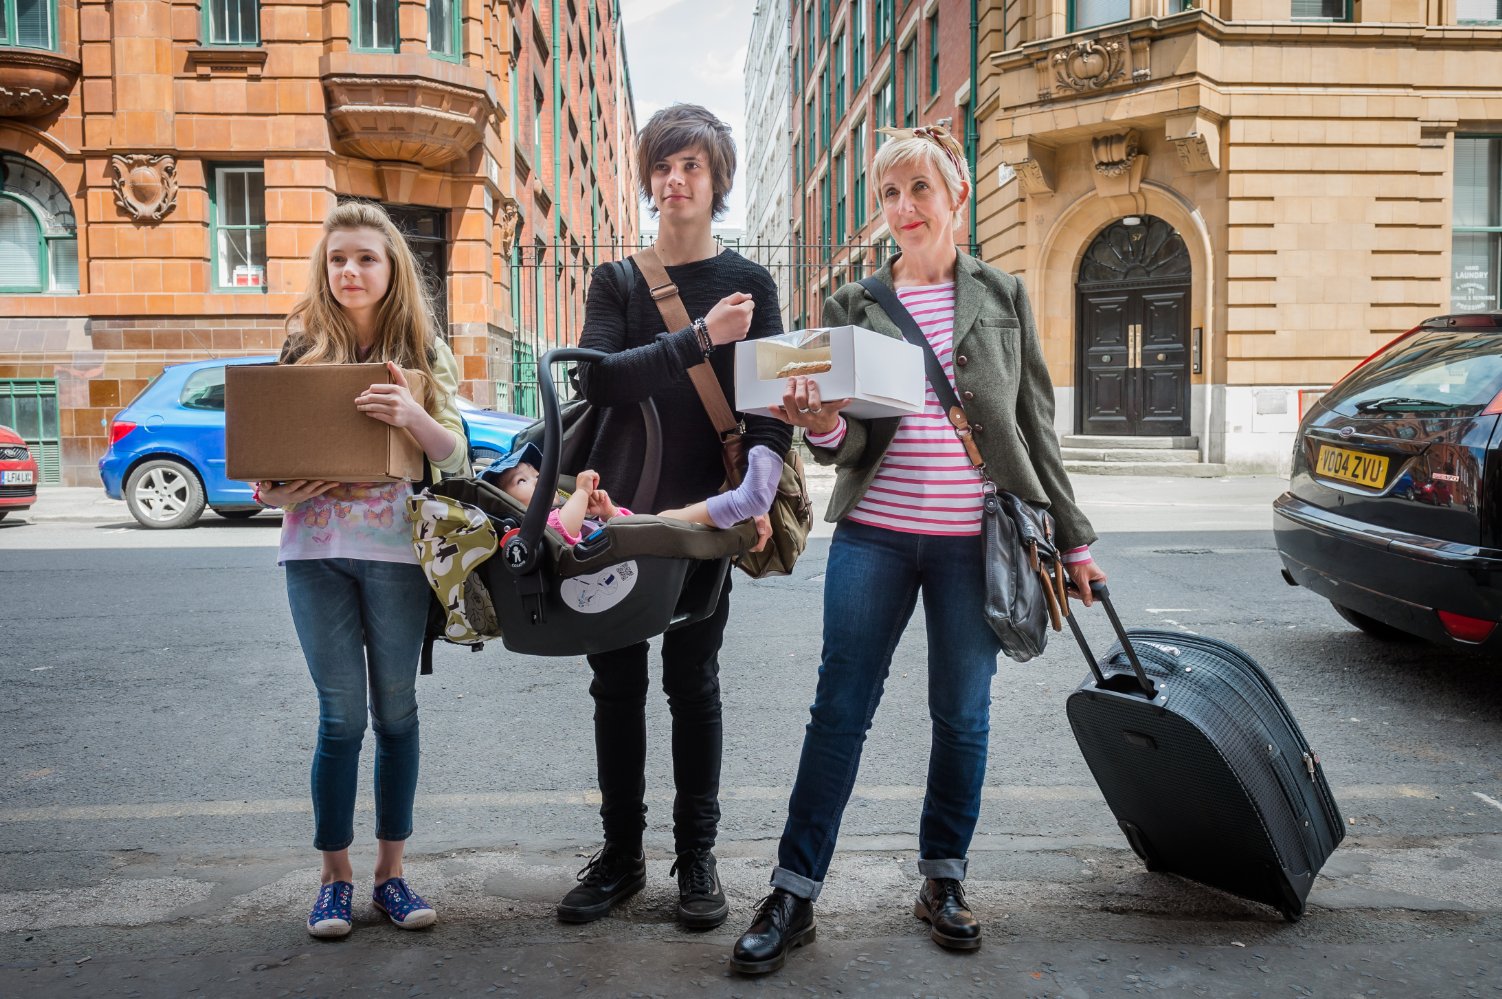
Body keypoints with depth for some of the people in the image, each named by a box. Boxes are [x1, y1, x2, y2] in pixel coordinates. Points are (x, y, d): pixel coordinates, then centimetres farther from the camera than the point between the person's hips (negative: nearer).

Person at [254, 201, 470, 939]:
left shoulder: (422, 353, 4)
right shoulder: (301, 350, 7)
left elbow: (457, 459, -4)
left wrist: (414, 417, -23)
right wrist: (277, 489, -13)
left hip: (397, 548, 0)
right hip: (316, 550, 0)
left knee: (396, 712, 7)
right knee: (342, 716, 1)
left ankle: (390, 872, 20)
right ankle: (334, 877, 16)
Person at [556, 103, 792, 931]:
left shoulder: (747, 282, 4)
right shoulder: (615, 281, 9)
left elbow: (770, 399, -6)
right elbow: (599, 378, -9)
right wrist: (700, 338, -19)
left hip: (703, 512, -2)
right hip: (615, 508, 2)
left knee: (693, 682, 6)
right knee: (616, 684, 8)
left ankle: (696, 855, 19)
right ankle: (621, 853, 22)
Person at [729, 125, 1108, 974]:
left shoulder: (1004, 296, 8)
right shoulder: (853, 305, 8)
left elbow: (1037, 423, 10)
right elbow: (849, 441, 5)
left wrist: (1073, 536, 9)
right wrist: (823, 425, -19)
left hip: (974, 540, 0)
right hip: (874, 535, 0)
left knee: (963, 715, 9)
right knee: (839, 710, 1)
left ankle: (945, 881, 28)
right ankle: (793, 897, 12)